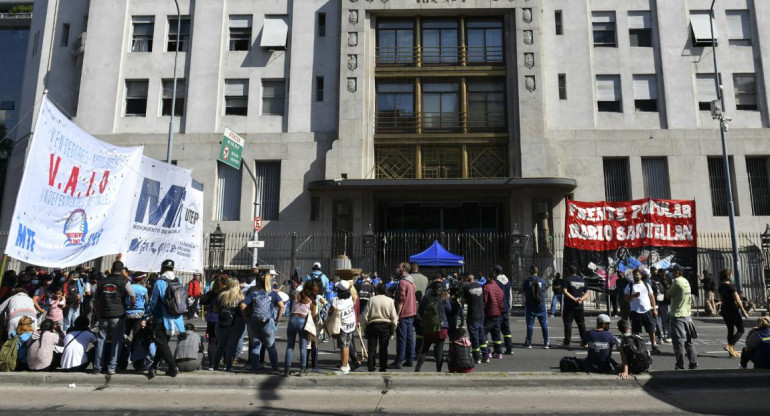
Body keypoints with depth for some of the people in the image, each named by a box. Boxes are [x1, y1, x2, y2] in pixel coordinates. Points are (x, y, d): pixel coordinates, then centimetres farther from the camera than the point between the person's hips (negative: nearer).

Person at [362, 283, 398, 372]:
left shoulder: (372, 299, -4)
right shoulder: (390, 301, -2)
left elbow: (366, 315, -3)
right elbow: (394, 317, -2)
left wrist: (364, 327, 6)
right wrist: (393, 329, 8)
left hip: (372, 325, -1)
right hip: (385, 326, 1)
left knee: (372, 348, 7)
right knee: (383, 348, 9)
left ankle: (370, 368, 8)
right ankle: (383, 368, 11)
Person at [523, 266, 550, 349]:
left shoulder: (527, 281, -8)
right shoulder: (542, 280, -3)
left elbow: (523, 290, 4)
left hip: (530, 305, -1)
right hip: (541, 305, 1)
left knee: (530, 325, 4)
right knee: (544, 325, 8)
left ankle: (528, 343, 7)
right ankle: (546, 343, 9)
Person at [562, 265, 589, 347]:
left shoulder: (567, 280, -5)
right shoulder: (582, 280, 10)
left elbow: (564, 291, -16)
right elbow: (586, 293, 8)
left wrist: (574, 298, -16)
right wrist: (581, 299, -5)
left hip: (569, 305, -4)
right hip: (579, 306, 4)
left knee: (568, 323, 0)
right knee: (581, 323, 13)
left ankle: (567, 341, -3)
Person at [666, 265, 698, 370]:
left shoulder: (677, 281, -15)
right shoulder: (686, 281, 11)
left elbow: (668, 296, -10)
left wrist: (669, 284, 3)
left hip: (678, 316, -8)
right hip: (687, 315, 9)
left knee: (678, 342, -4)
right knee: (688, 341, 15)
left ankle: (680, 366, -2)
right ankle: (693, 363, 18)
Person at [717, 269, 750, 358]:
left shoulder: (720, 287, 7)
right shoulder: (731, 286, -16)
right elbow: (737, 300, -17)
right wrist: (744, 312, -12)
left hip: (725, 310, 7)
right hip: (733, 310, -7)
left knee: (730, 330, 14)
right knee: (740, 330, 3)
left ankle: (732, 351, 16)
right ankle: (729, 346, -13)